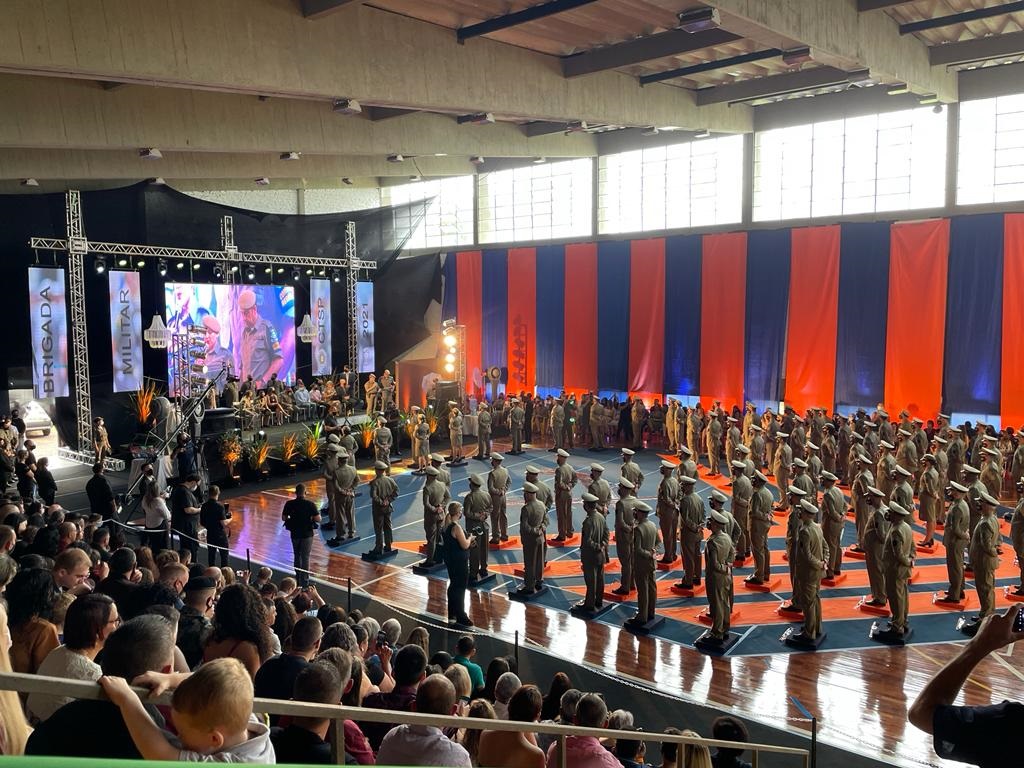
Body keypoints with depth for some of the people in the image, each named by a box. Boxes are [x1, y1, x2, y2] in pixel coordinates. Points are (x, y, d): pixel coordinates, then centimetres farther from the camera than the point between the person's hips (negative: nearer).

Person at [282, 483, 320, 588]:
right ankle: (304, 582, 6)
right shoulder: (310, 504, -16)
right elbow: (318, 519, -17)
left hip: (295, 534, 3)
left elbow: (283, 518, -2)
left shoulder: (289, 504, -8)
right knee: (305, 558, 5)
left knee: (297, 557, 20)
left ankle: (298, 579, 31)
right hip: (307, 535, -3)